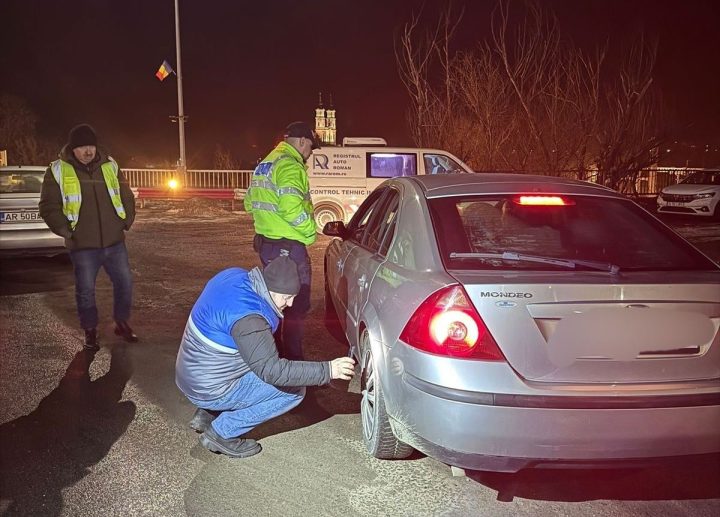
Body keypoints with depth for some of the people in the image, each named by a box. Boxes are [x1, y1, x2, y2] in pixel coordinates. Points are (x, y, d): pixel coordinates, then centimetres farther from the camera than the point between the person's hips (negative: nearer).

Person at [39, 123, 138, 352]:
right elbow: (48, 207, -3)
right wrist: (67, 231, -7)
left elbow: (126, 196, 14)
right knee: (86, 290, 6)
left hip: (114, 242, 3)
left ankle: (122, 323, 28)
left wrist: (126, 222, 7)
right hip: (83, 246, -3)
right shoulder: (58, 171, -5)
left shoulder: (110, 166, 4)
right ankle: (90, 331, 24)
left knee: (125, 282, 9)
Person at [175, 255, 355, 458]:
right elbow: (270, 370, -32)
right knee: (294, 390, -8)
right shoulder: (246, 317, -32)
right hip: (210, 391, -9)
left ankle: (207, 414, 18)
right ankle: (222, 434, -1)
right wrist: (327, 370, -32)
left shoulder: (235, 276, -6)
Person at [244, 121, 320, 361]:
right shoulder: (290, 166, -16)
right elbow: (292, 207, -28)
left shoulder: (265, 164, 16)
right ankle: (292, 359, 4)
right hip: (289, 247, -10)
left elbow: (250, 202, 22)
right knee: (297, 305, -1)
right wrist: (310, 230, -14)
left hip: (266, 242, 10)